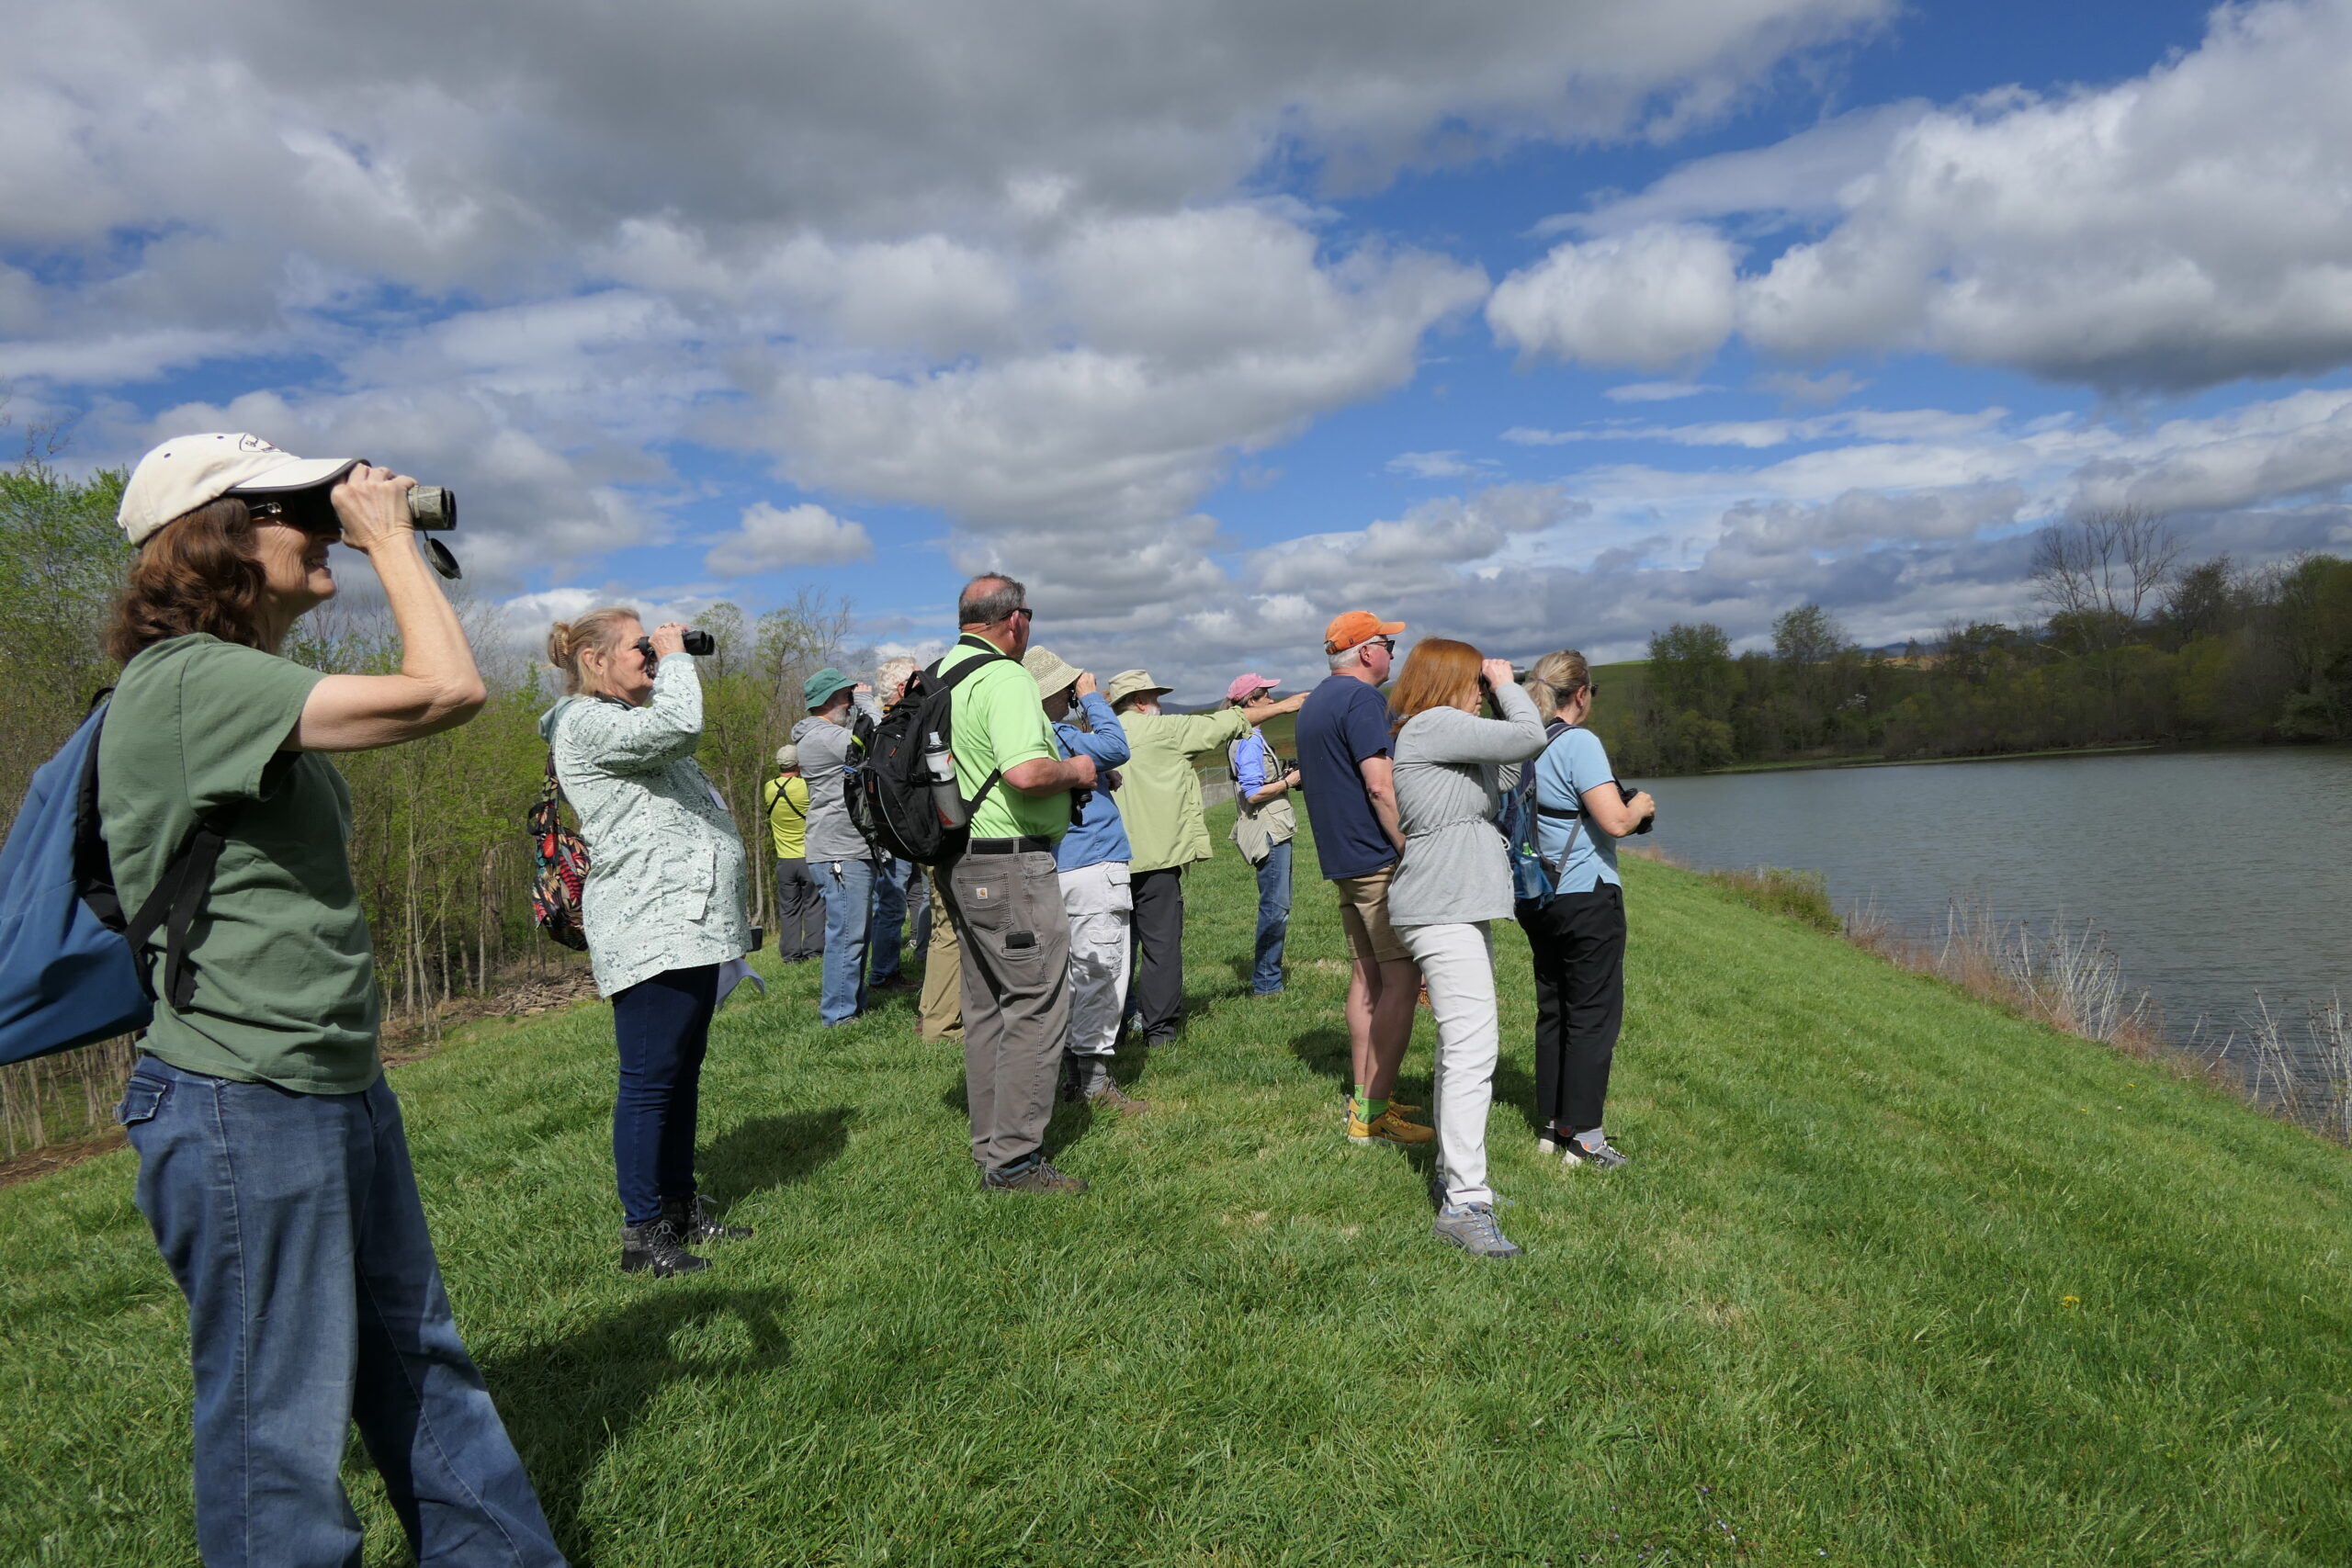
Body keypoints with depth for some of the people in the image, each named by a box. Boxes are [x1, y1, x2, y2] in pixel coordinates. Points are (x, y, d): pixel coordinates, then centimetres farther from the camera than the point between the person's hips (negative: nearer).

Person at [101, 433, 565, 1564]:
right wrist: (389, 538, -16)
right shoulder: (189, 679, -21)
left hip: (338, 1086, 11)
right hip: (243, 1107, -10)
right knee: (282, 1425, 6)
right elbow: (446, 691, -26)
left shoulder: (245, 682, 12)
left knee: (421, 1365, 21)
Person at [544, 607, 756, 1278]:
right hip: (650, 930, -10)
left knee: (683, 1071, 15)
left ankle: (682, 1205, 25)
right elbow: (679, 727, -28)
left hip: (691, 921, 11)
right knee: (650, 1079, -6)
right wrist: (675, 658, -12)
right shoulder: (585, 723, -10)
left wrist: (728, 859, 17)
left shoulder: (625, 720, 23)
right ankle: (642, 1232, 2)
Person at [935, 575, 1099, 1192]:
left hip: (961, 864, 10)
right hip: (1012, 866, -10)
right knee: (1037, 1008, -3)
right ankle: (1014, 1160, 2)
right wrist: (1074, 769, -10)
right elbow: (1025, 772, -29)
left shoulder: (937, 675, 13)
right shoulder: (1004, 678, -16)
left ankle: (991, 1146, 25)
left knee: (986, 1008, 16)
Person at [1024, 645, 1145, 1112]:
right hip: (1093, 866, -10)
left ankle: (1072, 1071, 23)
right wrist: (1092, 699, -8)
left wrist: (1101, 779, 7)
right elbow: (1117, 748, -18)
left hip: (1061, 867, 10)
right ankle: (1094, 1079, -3)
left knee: (1077, 972, 16)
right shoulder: (1054, 736, -18)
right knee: (1102, 971, -7)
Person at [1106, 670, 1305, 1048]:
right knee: (1162, 943, 0)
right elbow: (1226, 723, 2)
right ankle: (1159, 1028, 2)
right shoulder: (1161, 729, -3)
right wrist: (1283, 706, 11)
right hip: (1154, 857, -6)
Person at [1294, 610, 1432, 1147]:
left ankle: (1362, 1100, 19)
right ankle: (1373, 1113, -8)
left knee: (1366, 977, 14)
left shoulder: (1314, 702, 17)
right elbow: (1380, 786, -20)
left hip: (1341, 859, 10)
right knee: (1402, 979, -8)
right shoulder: (1361, 698, -13)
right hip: (1379, 859, -10)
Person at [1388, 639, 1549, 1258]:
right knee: (1473, 1048, -17)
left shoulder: (1446, 734, 19)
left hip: (1461, 908, 12)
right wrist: (1507, 684, -1)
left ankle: (1451, 1173, 29)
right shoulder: (1432, 727, -13)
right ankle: (1465, 1203, -17)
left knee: (1461, 1044, 18)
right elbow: (1529, 737, -13)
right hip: (1443, 911, -12)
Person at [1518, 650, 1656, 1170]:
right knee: (1594, 1014, 1)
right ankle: (1583, 1137, 5)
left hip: (1536, 898, 8)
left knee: (1552, 1010, 15)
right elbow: (1614, 822, -22)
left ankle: (1552, 1126, 21)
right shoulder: (1579, 743, -15)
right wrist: (1639, 807, -1)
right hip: (1586, 897, -8)